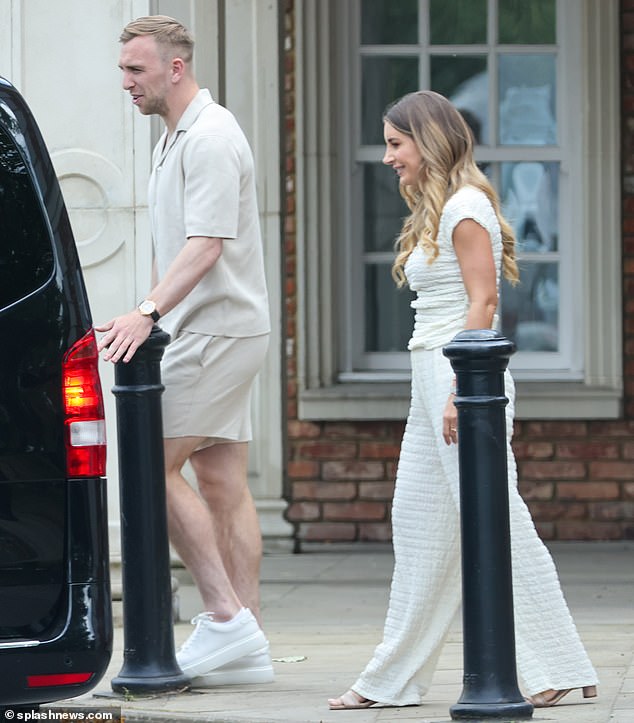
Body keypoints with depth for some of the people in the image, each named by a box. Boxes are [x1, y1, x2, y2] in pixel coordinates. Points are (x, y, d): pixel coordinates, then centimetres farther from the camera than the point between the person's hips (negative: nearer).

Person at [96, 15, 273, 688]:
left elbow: (206, 246, -25)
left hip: (218, 330, -10)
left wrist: (146, 313, -33)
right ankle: (247, 646, 7)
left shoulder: (210, 138, -15)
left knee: (154, 463, -11)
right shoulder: (171, 139, 18)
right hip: (204, 331, 10)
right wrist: (147, 317, 20)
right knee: (223, 483, 7)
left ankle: (225, 616, -11)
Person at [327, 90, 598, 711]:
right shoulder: (432, 211, 18)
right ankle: (394, 679, 15)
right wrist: (441, 391, 15)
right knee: (416, 525, 10)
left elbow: (483, 301, -16)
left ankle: (559, 670, -4)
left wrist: (461, 392, -21)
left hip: (463, 375, -10)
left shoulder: (465, 206, -10)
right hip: (433, 379, 10)